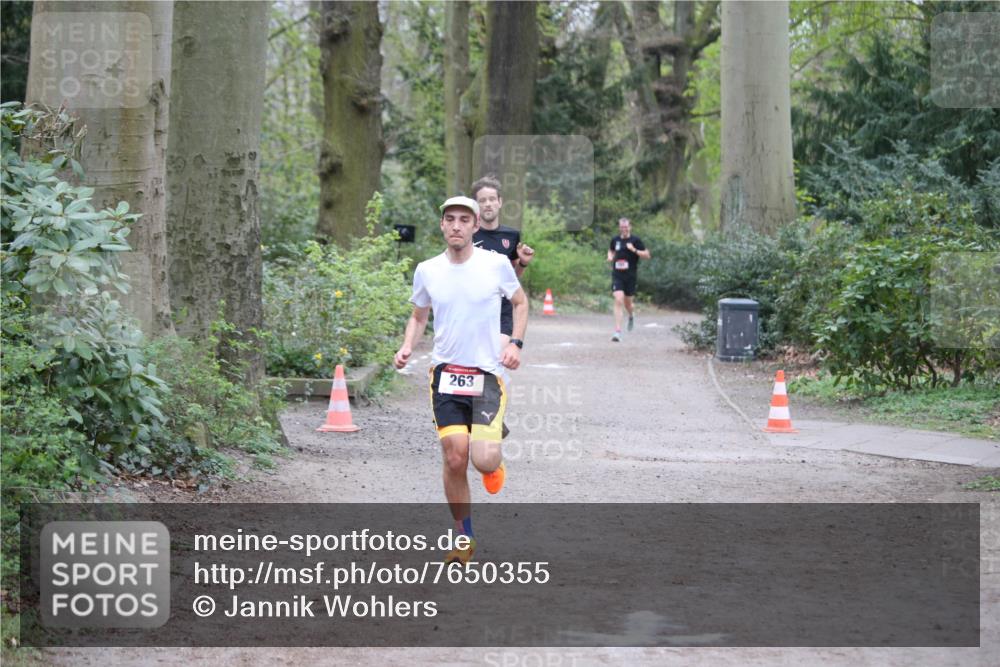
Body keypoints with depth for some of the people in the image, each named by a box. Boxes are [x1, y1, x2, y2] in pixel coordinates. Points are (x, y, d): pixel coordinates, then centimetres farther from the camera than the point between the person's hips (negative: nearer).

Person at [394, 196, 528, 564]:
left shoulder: (497, 264, -3)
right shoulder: (426, 271, 3)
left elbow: (520, 302, 13)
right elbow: (418, 316, 18)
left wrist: (515, 343, -1)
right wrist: (407, 347, -1)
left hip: (488, 373, -2)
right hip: (445, 372, 2)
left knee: (483, 460, -17)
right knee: (455, 460, -4)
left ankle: (495, 462, 23)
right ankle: (464, 537, 14)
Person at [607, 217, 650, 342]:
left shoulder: (636, 240, -3)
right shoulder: (615, 240, 6)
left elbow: (647, 255, -4)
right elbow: (611, 250, 26)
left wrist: (634, 250, -18)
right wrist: (610, 256, 2)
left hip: (630, 275, -1)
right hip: (617, 275, 1)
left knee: (627, 302, 12)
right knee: (618, 301, -15)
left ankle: (631, 315, 50)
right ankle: (617, 331, -16)